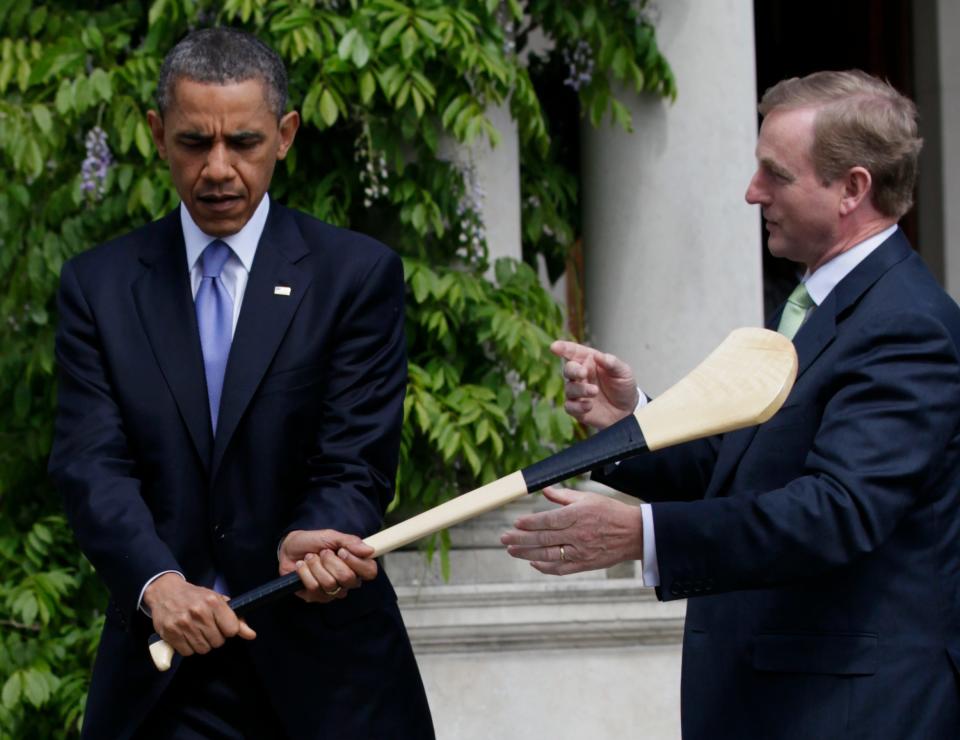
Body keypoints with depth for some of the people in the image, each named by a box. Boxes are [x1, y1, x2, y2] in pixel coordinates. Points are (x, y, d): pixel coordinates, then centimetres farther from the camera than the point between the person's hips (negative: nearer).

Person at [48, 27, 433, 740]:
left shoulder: (358, 274, -2)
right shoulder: (98, 285, 4)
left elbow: (357, 463, -8)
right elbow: (92, 465, -6)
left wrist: (306, 544, -30)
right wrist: (157, 584, -25)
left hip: (322, 662, -1)